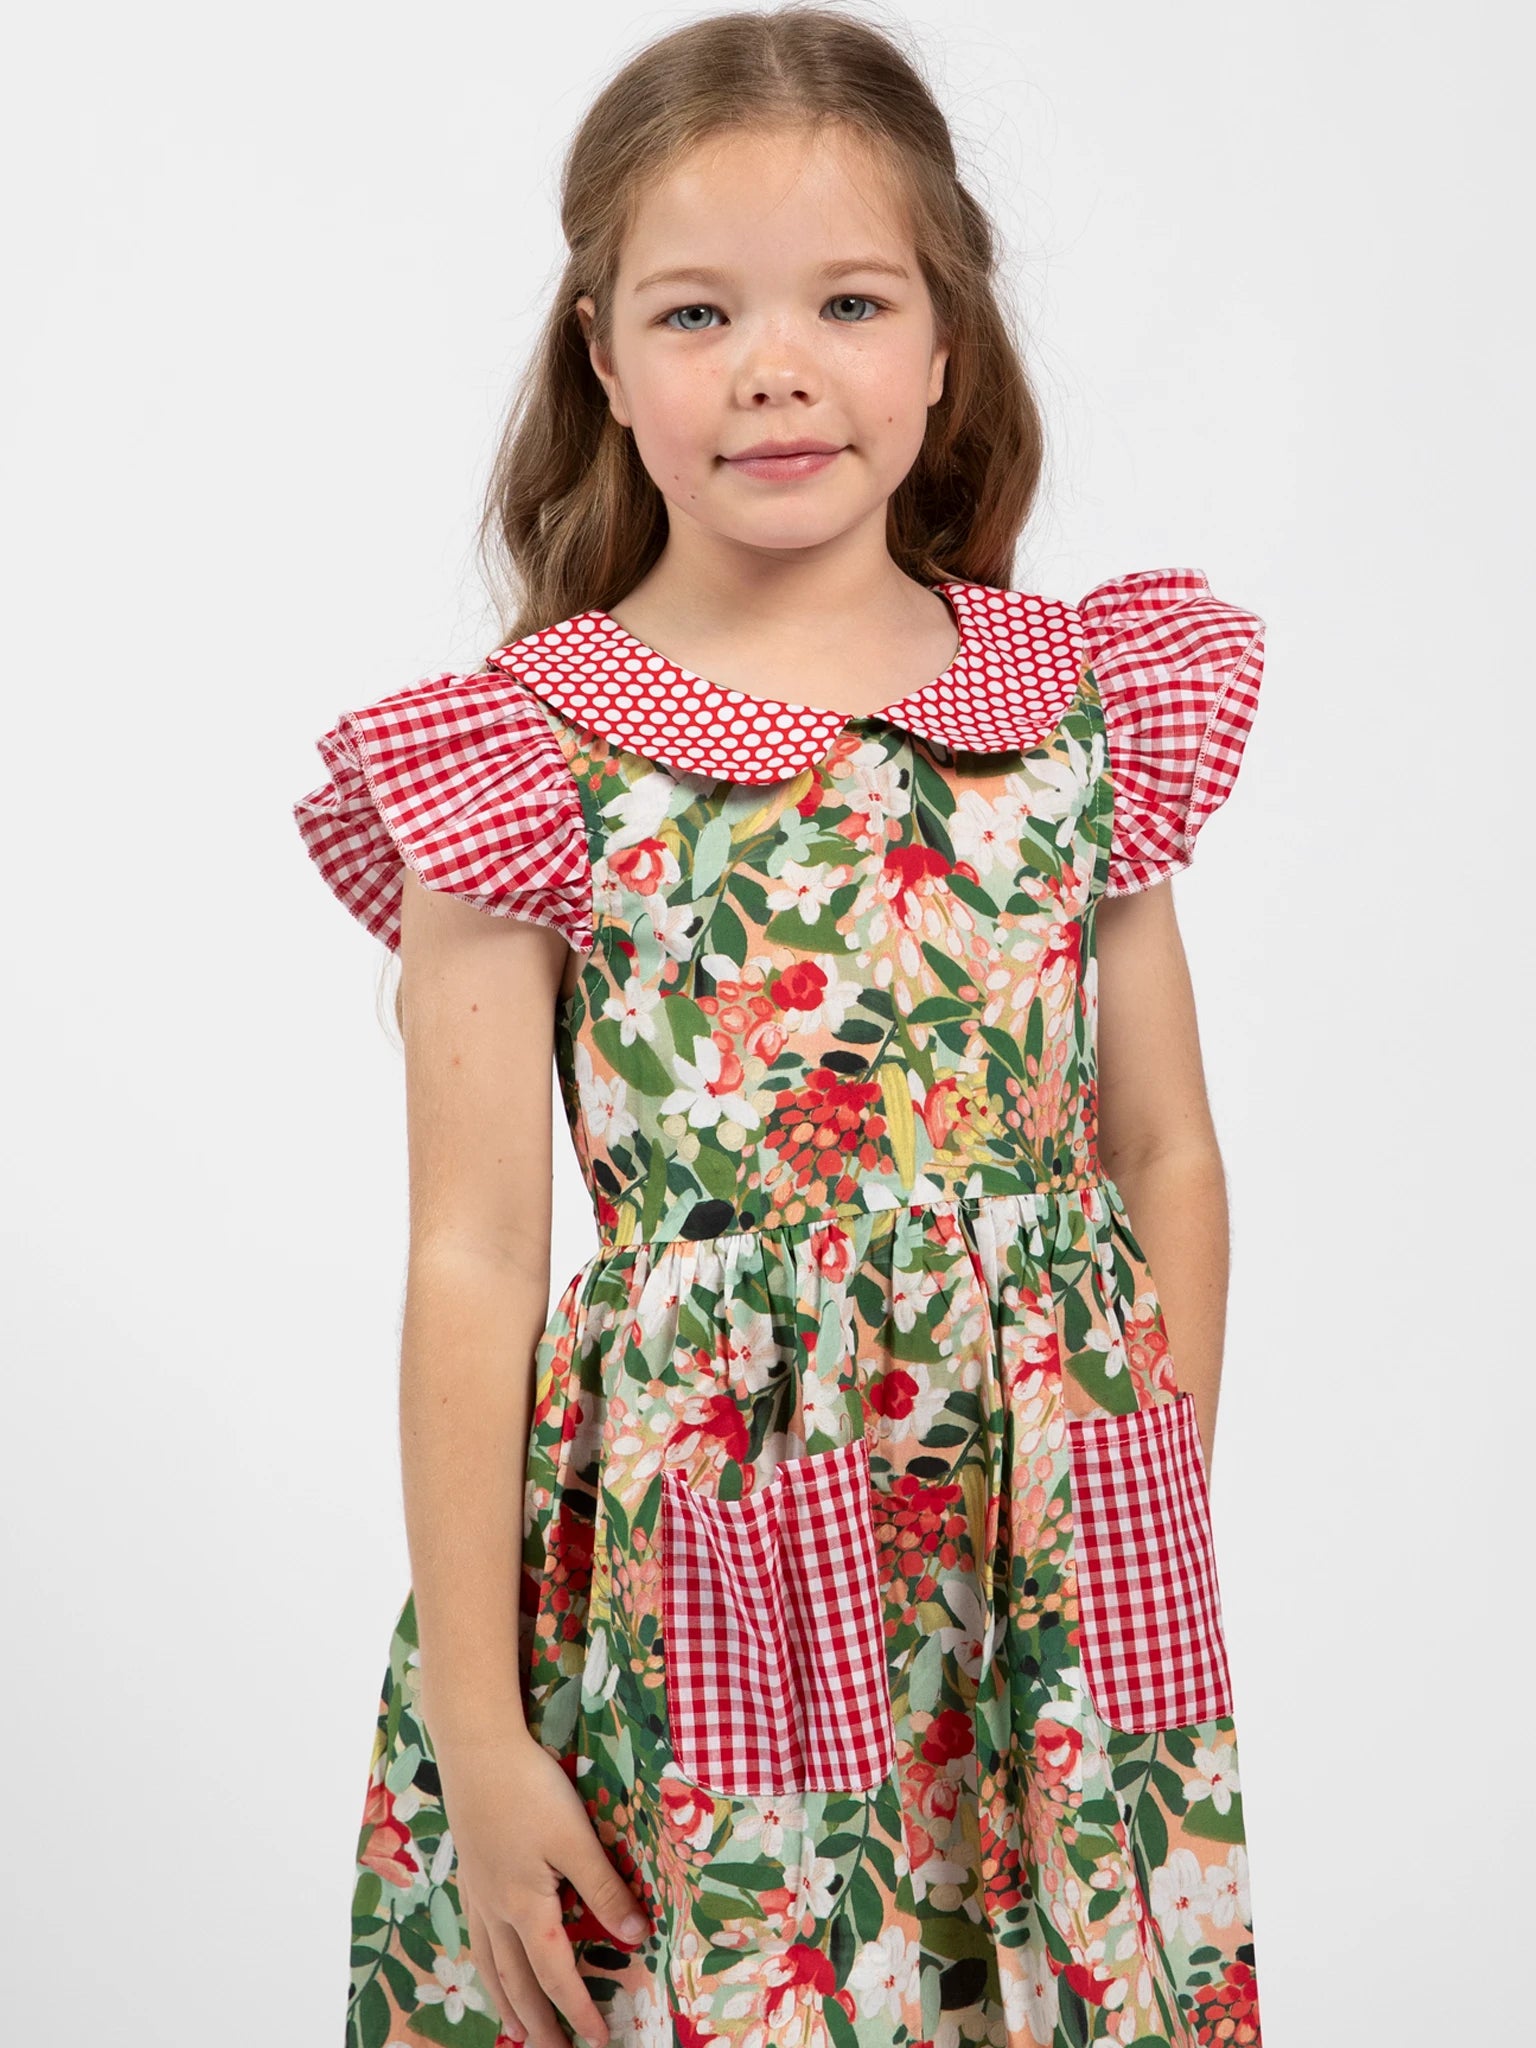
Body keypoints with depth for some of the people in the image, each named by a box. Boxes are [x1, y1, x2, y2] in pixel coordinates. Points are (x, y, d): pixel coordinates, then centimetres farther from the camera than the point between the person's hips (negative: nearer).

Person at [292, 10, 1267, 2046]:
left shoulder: (1087, 700, 3)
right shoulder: (520, 767, -6)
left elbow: (1168, 1158, 9)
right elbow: (475, 1264, -7)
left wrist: (1163, 1541, 6)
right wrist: (473, 1729, -8)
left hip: (1061, 1577, 3)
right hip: (683, 1592, -2)